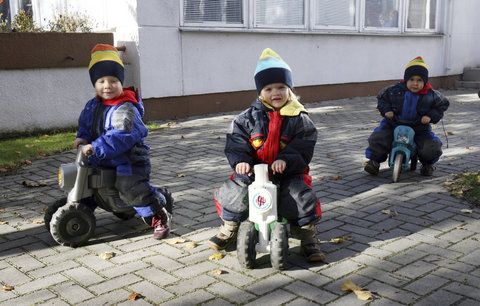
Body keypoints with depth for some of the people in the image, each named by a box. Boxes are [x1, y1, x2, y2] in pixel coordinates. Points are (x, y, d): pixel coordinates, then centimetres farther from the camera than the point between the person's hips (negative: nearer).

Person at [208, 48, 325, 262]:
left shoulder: (299, 119, -4)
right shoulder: (249, 117, 0)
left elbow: (302, 148, -11)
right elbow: (235, 142, -2)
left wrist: (285, 160, -28)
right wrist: (240, 161, -21)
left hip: (288, 171, -1)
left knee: (302, 198, -21)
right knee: (232, 194, -13)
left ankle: (308, 239, 3)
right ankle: (229, 230, 17)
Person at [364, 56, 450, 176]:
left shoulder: (431, 95, -10)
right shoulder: (395, 90, -11)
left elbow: (443, 104, 6)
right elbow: (381, 97, 6)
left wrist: (431, 116, -8)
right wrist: (386, 110, -11)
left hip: (419, 128, 0)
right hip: (394, 124, 0)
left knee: (432, 148, -18)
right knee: (377, 139, -19)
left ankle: (428, 164, 17)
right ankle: (374, 160, 8)